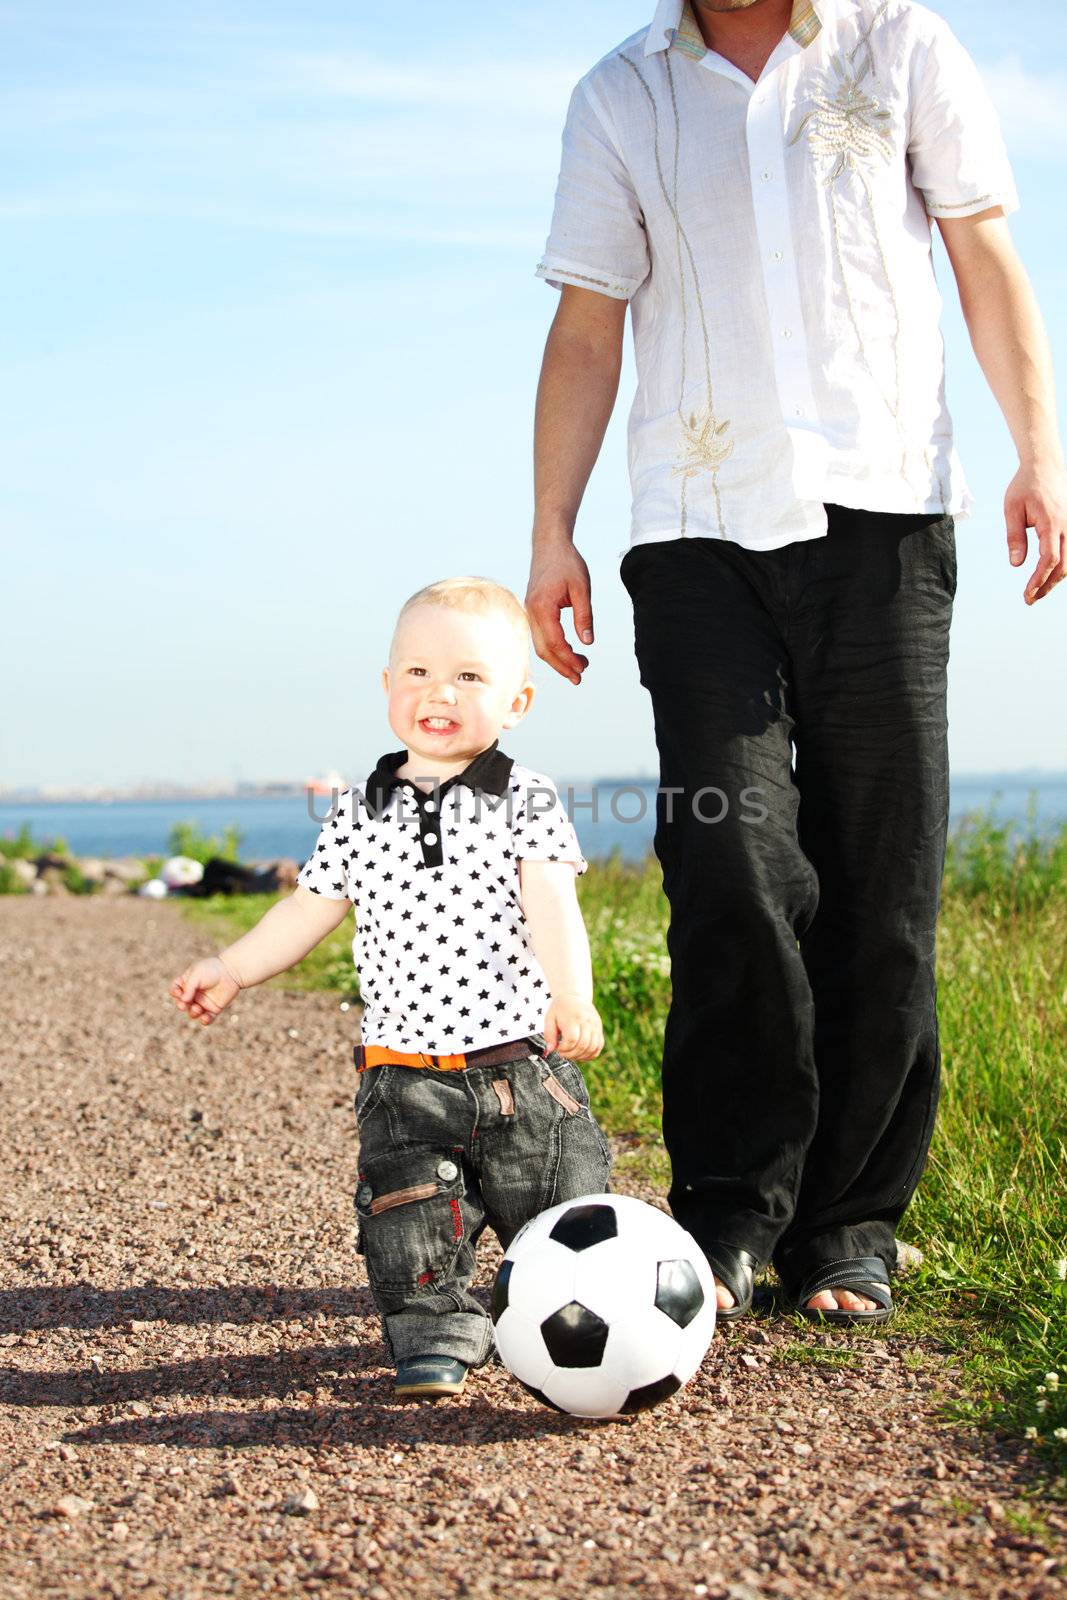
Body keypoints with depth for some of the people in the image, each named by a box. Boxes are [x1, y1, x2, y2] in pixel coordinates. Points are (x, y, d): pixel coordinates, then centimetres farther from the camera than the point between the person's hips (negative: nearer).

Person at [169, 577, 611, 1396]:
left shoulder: (525, 799, -4)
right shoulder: (362, 812, 5)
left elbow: (552, 904, -15)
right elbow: (310, 910, 14)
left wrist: (571, 994, -30)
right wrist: (232, 968, 9)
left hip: (524, 1063, -1)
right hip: (404, 1075, 2)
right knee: (409, 1214, -6)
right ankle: (435, 1330, 13)